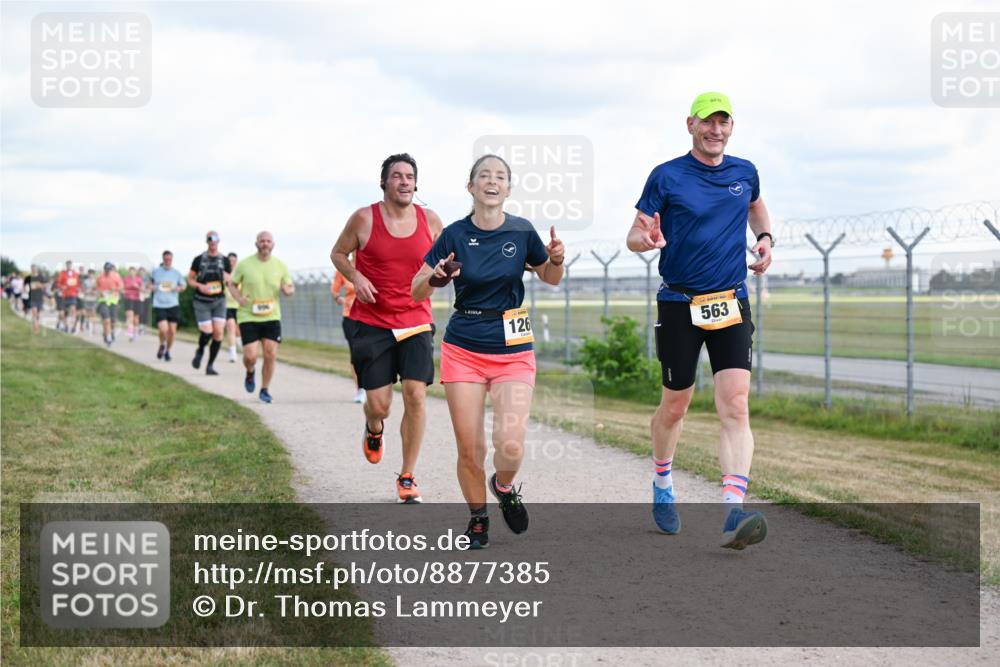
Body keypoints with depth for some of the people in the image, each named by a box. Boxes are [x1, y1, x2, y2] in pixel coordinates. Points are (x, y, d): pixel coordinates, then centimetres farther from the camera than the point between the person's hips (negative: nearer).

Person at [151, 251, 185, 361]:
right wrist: (152, 287, -4)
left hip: (173, 305, 2)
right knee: (163, 329, -17)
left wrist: (179, 288, -6)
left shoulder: (176, 273, 3)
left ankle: (168, 351, 24)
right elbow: (151, 283, 18)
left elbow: (183, 285, 15)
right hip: (159, 305, -1)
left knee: (172, 330, 1)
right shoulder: (156, 271, 2)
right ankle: (162, 345, 15)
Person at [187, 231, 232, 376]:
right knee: (207, 331, -12)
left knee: (218, 332, -8)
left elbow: (230, 282, 11)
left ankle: (210, 365, 3)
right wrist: (200, 286, -12)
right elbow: (190, 280, 8)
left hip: (219, 300, 2)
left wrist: (227, 279, -13)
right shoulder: (199, 259, 2)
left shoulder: (225, 260, 7)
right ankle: (200, 352, 21)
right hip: (202, 301, -2)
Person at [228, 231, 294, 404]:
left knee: (271, 354, -6)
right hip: (248, 317, -2)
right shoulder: (244, 264, -2)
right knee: (250, 356, -10)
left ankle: (265, 389, 14)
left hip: (272, 317, 2)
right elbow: (232, 284, 8)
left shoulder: (280, 265, 4)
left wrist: (288, 290, -12)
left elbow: (291, 287, 13)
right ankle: (250, 372, 27)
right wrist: (238, 298, -12)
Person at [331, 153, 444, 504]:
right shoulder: (364, 219, -5)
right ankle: (374, 431, 38)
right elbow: (338, 253, 9)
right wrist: (355, 277, -11)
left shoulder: (430, 220, 1)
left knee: (416, 396, -11)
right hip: (371, 324, -1)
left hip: (416, 323, 2)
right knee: (378, 405, -3)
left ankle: (407, 478, 4)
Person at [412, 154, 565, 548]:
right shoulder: (455, 235, -3)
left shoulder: (522, 232, -2)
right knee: (469, 447, -1)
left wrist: (556, 260, -7)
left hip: (513, 349, 0)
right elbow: (417, 291, 2)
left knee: (510, 444, -15)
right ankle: (477, 518, 23)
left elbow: (550, 278, 15)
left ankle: (504, 486, 20)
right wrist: (435, 277, -19)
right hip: (463, 349, 0)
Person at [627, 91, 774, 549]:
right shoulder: (666, 177, -4)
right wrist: (646, 239, -27)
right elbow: (634, 235, -4)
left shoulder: (744, 172, 7)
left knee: (736, 407, -13)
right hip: (679, 304, -2)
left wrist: (764, 238, 10)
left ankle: (734, 512, -21)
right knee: (675, 406, 9)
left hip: (731, 304, 2)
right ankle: (662, 486, 37)